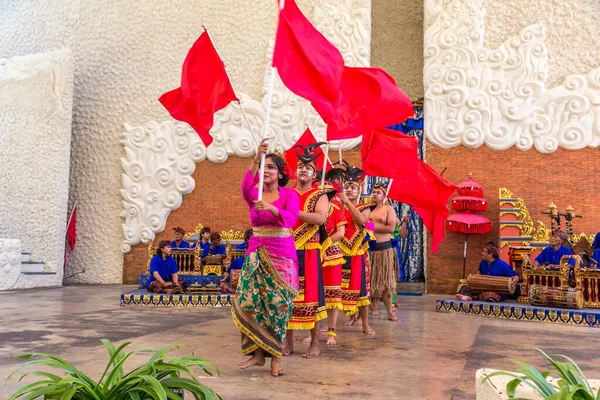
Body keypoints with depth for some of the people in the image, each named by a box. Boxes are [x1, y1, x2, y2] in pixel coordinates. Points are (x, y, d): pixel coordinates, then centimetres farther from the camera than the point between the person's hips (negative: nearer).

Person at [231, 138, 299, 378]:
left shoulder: (289, 194, -1)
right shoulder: (253, 194, 5)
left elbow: (291, 218, -18)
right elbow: (245, 186, -20)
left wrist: (272, 208, -37)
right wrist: (256, 158, -33)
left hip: (283, 254, -3)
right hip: (256, 253, 3)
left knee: (278, 304, -4)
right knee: (250, 302, -3)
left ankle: (276, 356, 7)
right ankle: (258, 353, 10)